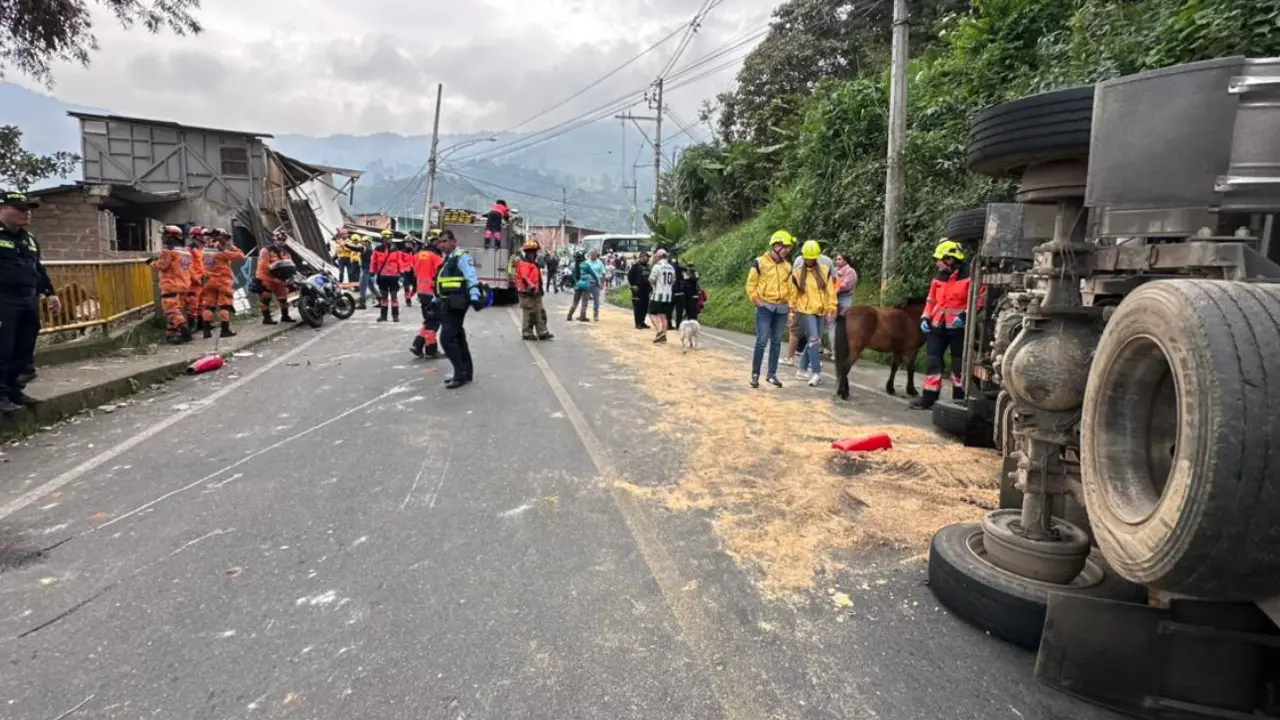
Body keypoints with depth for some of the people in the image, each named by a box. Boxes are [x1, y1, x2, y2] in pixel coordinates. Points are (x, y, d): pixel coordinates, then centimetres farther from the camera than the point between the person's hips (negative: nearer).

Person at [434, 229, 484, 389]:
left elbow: (471, 278, -20)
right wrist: (436, 300, 28)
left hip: (456, 304, -10)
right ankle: (466, 372, 22)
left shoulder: (462, 257, -9)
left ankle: (461, 374, -7)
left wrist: (475, 297, -30)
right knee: (457, 338, 14)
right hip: (448, 304, 10)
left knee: (446, 338, -13)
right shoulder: (447, 259, 20)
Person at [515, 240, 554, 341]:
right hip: (527, 294, -10)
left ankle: (542, 332, 14)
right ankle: (527, 333, 7)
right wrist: (531, 286, -39)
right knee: (530, 314, -3)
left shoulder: (534, 264, 16)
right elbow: (525, 278, -29)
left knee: (540, 313, 10)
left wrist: (540, 288, 20)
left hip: (535, 293, 10)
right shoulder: (524, 264, -16)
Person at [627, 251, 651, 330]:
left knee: (645, 306, 9)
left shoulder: (647, 266, 15)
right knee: (638, 307, -4)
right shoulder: (636, 265, -6)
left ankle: (642, 322, 19)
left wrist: (650, 285, 14)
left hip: (646, 290, 7)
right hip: (638, 290, -7)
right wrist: (633, 285, -12)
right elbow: (629, 275, -9)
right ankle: (638, 323, 1)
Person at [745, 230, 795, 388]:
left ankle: (772, 374, 15)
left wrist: (790, 304, 9)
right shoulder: (760, 262, -4)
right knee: (762, 341, -10)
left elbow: (790, 288, 19)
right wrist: (757, 301, -7)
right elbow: (751, 285, -2)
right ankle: (755, 375, -1)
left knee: (776, 342, 7)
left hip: (782, 309, 5)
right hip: (765, 308, -5)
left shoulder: (787, 266, 11)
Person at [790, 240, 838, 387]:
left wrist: (831, 308, 1)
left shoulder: (825, 270, 3)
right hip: (805, 311, -3)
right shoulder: (797, 273, -1)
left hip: (820, 312, 3)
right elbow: (793, 294, 4)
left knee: (812, 342, 10)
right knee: (814, 340, -13)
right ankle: (817, 373, -13)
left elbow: (831, 290, 5)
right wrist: (793, 312, 5)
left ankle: (803, 369, 24)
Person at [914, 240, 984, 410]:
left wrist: (965, 315, -20)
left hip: (959, 327, -6)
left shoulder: (969, 276, -10)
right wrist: (925, 318, 6)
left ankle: (959, 398, 17)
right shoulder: (938, 278, 11)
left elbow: (980, 298, -12)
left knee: (959, 363, 7)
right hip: (938, 325, 6)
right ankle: (929, 397, 8)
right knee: (932, 360, 3)